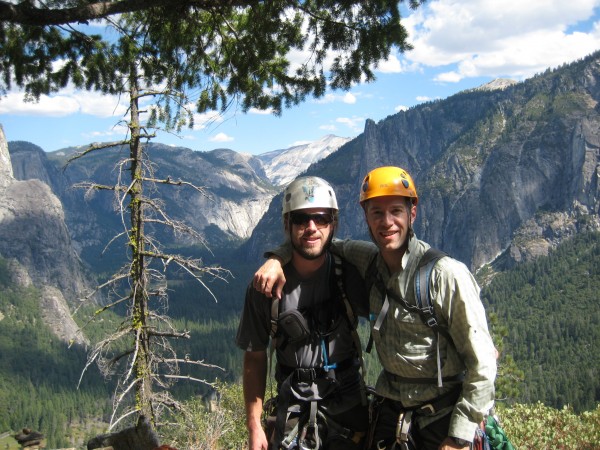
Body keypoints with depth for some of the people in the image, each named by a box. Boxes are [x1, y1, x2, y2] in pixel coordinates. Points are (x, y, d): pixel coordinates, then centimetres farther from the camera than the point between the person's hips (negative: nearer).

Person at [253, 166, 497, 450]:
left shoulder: (446, 274, -19)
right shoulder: (368, 261, -4)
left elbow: (482, 364, -16)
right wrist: (277, 258, -6)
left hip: (442, 417, -4)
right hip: (389, 411, 5)